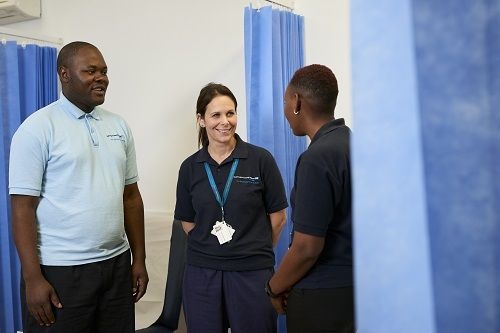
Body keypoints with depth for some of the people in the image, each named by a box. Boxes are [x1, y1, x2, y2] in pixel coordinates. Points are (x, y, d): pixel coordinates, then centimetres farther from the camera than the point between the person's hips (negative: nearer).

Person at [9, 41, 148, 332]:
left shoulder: (119, 126, 9)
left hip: (117, 264, 5)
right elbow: (23, 207, -9)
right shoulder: (38, 128, -7)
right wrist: (33, 278, -13)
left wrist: (139, 258, 9)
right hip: (59, 271, -5)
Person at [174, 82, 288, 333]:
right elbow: (187, 221, 10)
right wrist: (210, 247, 6)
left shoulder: (260, 159, -5)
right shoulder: (190, 167, 3)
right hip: (201, 273, 2)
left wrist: (256, 249, 8)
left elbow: (278, 215, 1)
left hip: (253, 272, -2)